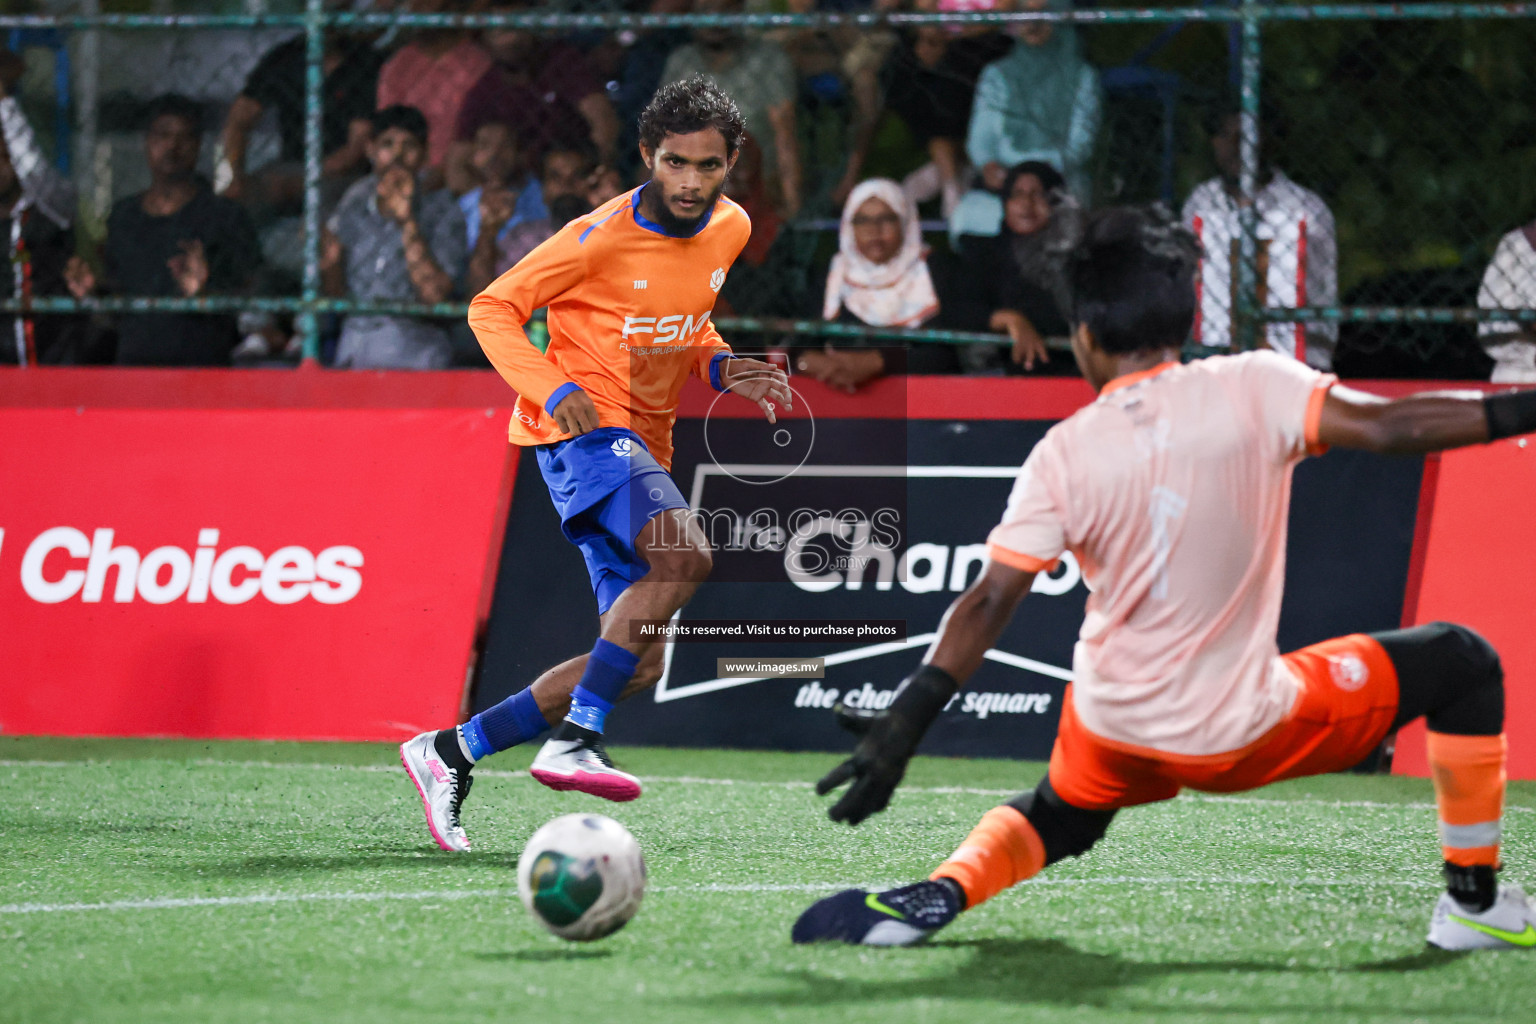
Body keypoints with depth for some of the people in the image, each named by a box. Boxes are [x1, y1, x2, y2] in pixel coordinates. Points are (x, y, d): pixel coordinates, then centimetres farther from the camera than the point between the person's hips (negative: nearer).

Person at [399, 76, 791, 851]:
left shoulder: (730, 230, 4)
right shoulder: (602, 236, -15)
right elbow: (492, 308, -9)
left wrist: (720, 368, 1)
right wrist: (553, 390, -24)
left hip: (643, 440, 8)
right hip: (583, 429, -8)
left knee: (637, 665, 4)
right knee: (685, 555, -34)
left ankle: (450, 752, 12)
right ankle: (573, 739, -33)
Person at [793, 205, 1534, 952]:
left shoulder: (1062, 455, -6)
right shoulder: (1251, 389, -11)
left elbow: (989, 602, -10)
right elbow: (1384, 427, -21)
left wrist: (907, 720, -9)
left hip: (1111, 730, 3)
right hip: (1245, 734, -3)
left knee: (1055, 820, 36)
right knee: (1462, 663, 16)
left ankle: (937, 895, 6)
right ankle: (1473, 901, 18)